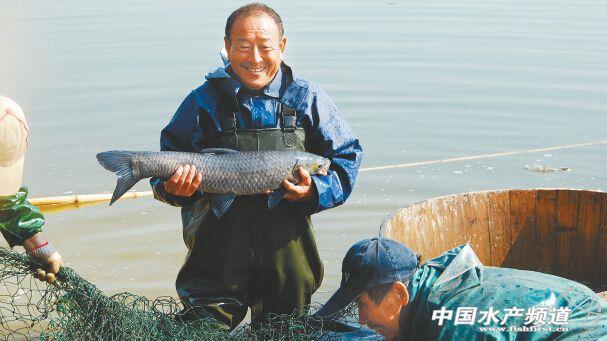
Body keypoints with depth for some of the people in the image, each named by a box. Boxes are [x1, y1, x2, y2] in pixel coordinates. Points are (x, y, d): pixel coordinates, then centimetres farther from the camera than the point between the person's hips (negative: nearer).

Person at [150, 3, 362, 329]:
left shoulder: (306, 99, 0)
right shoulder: (203, 102, -2)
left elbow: (348, 155, 3)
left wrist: (316, 190, -14)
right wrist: (173, 188, -22)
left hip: (286, 247, 1)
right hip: (218, 250, -1)